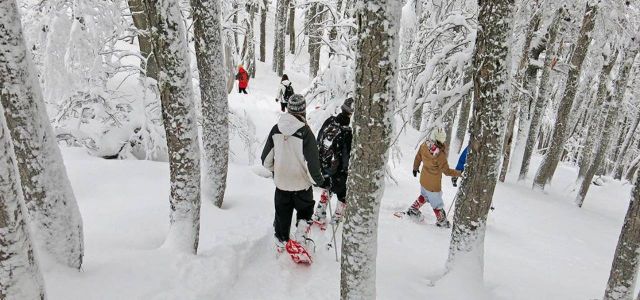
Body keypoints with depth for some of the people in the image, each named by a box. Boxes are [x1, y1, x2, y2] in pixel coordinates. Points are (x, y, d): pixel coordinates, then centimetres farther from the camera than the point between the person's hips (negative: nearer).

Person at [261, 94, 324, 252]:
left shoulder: (276, 129, -8)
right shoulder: (305, 133, -22)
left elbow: (266, 159, 1)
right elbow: (311, 163, -20)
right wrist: (318, 180, -2)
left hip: (281, 183, 4)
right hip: (301, 184, -3)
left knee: (282, 214, 21)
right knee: (305, 209, 24)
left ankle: (281, 241, 34)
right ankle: (302, 229, 8)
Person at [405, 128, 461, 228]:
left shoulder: (424, 145, -16)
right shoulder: (440, 155, -35)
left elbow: (418, 158, 2)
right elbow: (446, 171, -23)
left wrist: (415, 168, 20)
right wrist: (459, 173, -11)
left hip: (423, 179, 6)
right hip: (433, 185, -6)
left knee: (424, 196, 34)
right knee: (437, 204, 16)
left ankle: (413, 210, 42)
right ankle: (442, 221, 36)